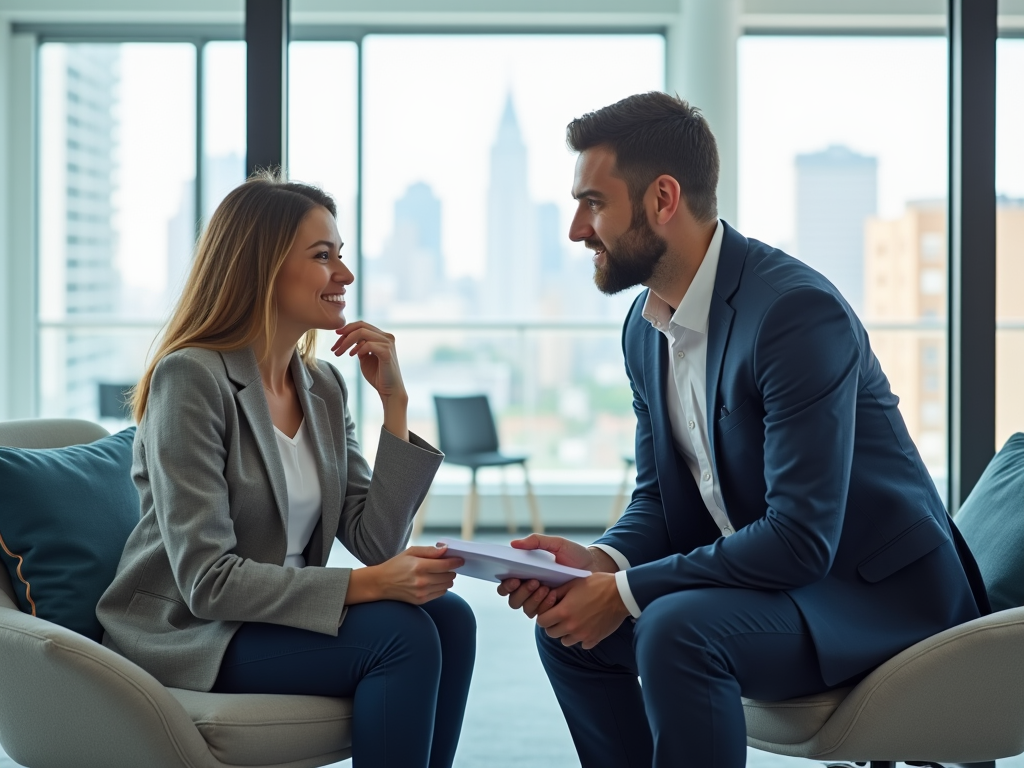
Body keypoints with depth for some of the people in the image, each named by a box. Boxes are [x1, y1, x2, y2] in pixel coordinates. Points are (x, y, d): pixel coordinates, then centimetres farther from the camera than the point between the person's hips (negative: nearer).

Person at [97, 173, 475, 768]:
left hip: (281, 615, 7)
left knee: (448, 616, -17)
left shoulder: (324, 387, 7)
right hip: (185, 637, -7)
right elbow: (206, 580, -21)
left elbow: (377, 545, 0)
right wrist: (365, 585, -28)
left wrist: (395, 401, -6)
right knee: (399, 634, -25)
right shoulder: (191, 378, -16)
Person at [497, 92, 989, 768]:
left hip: (883, 591, -9)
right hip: (759, 576, 9)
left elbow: (801, 538, -29)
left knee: (676, 629, -32)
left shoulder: (797, 310, -25)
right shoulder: (645, 326, 4)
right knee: (568, 624, 2)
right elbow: (658, 499, 10)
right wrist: (602, 561, -13)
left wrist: (626, 592, -25)